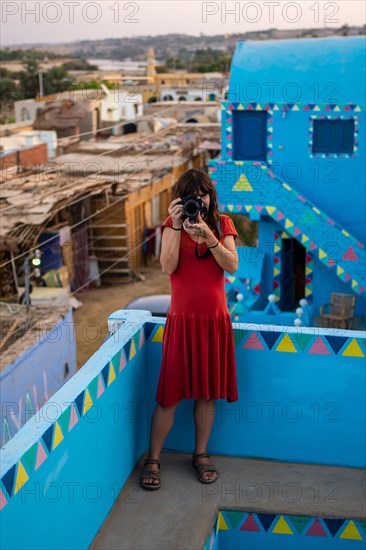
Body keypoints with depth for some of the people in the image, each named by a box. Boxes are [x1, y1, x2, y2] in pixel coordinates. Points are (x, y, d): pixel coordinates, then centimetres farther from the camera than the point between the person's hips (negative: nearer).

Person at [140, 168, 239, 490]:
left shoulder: (223, 224, 4)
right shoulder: (171, 225, 0)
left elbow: (231, 265, -10)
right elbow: (168, 267, -14)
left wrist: (208, 236, -22)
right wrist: (177, 226, -21)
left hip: (215, 319, 2)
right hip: (182, 319, -2)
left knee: (208, 392, 11)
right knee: (170, 394, 0)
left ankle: (201, 454, 27)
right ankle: (153, 459, 14)